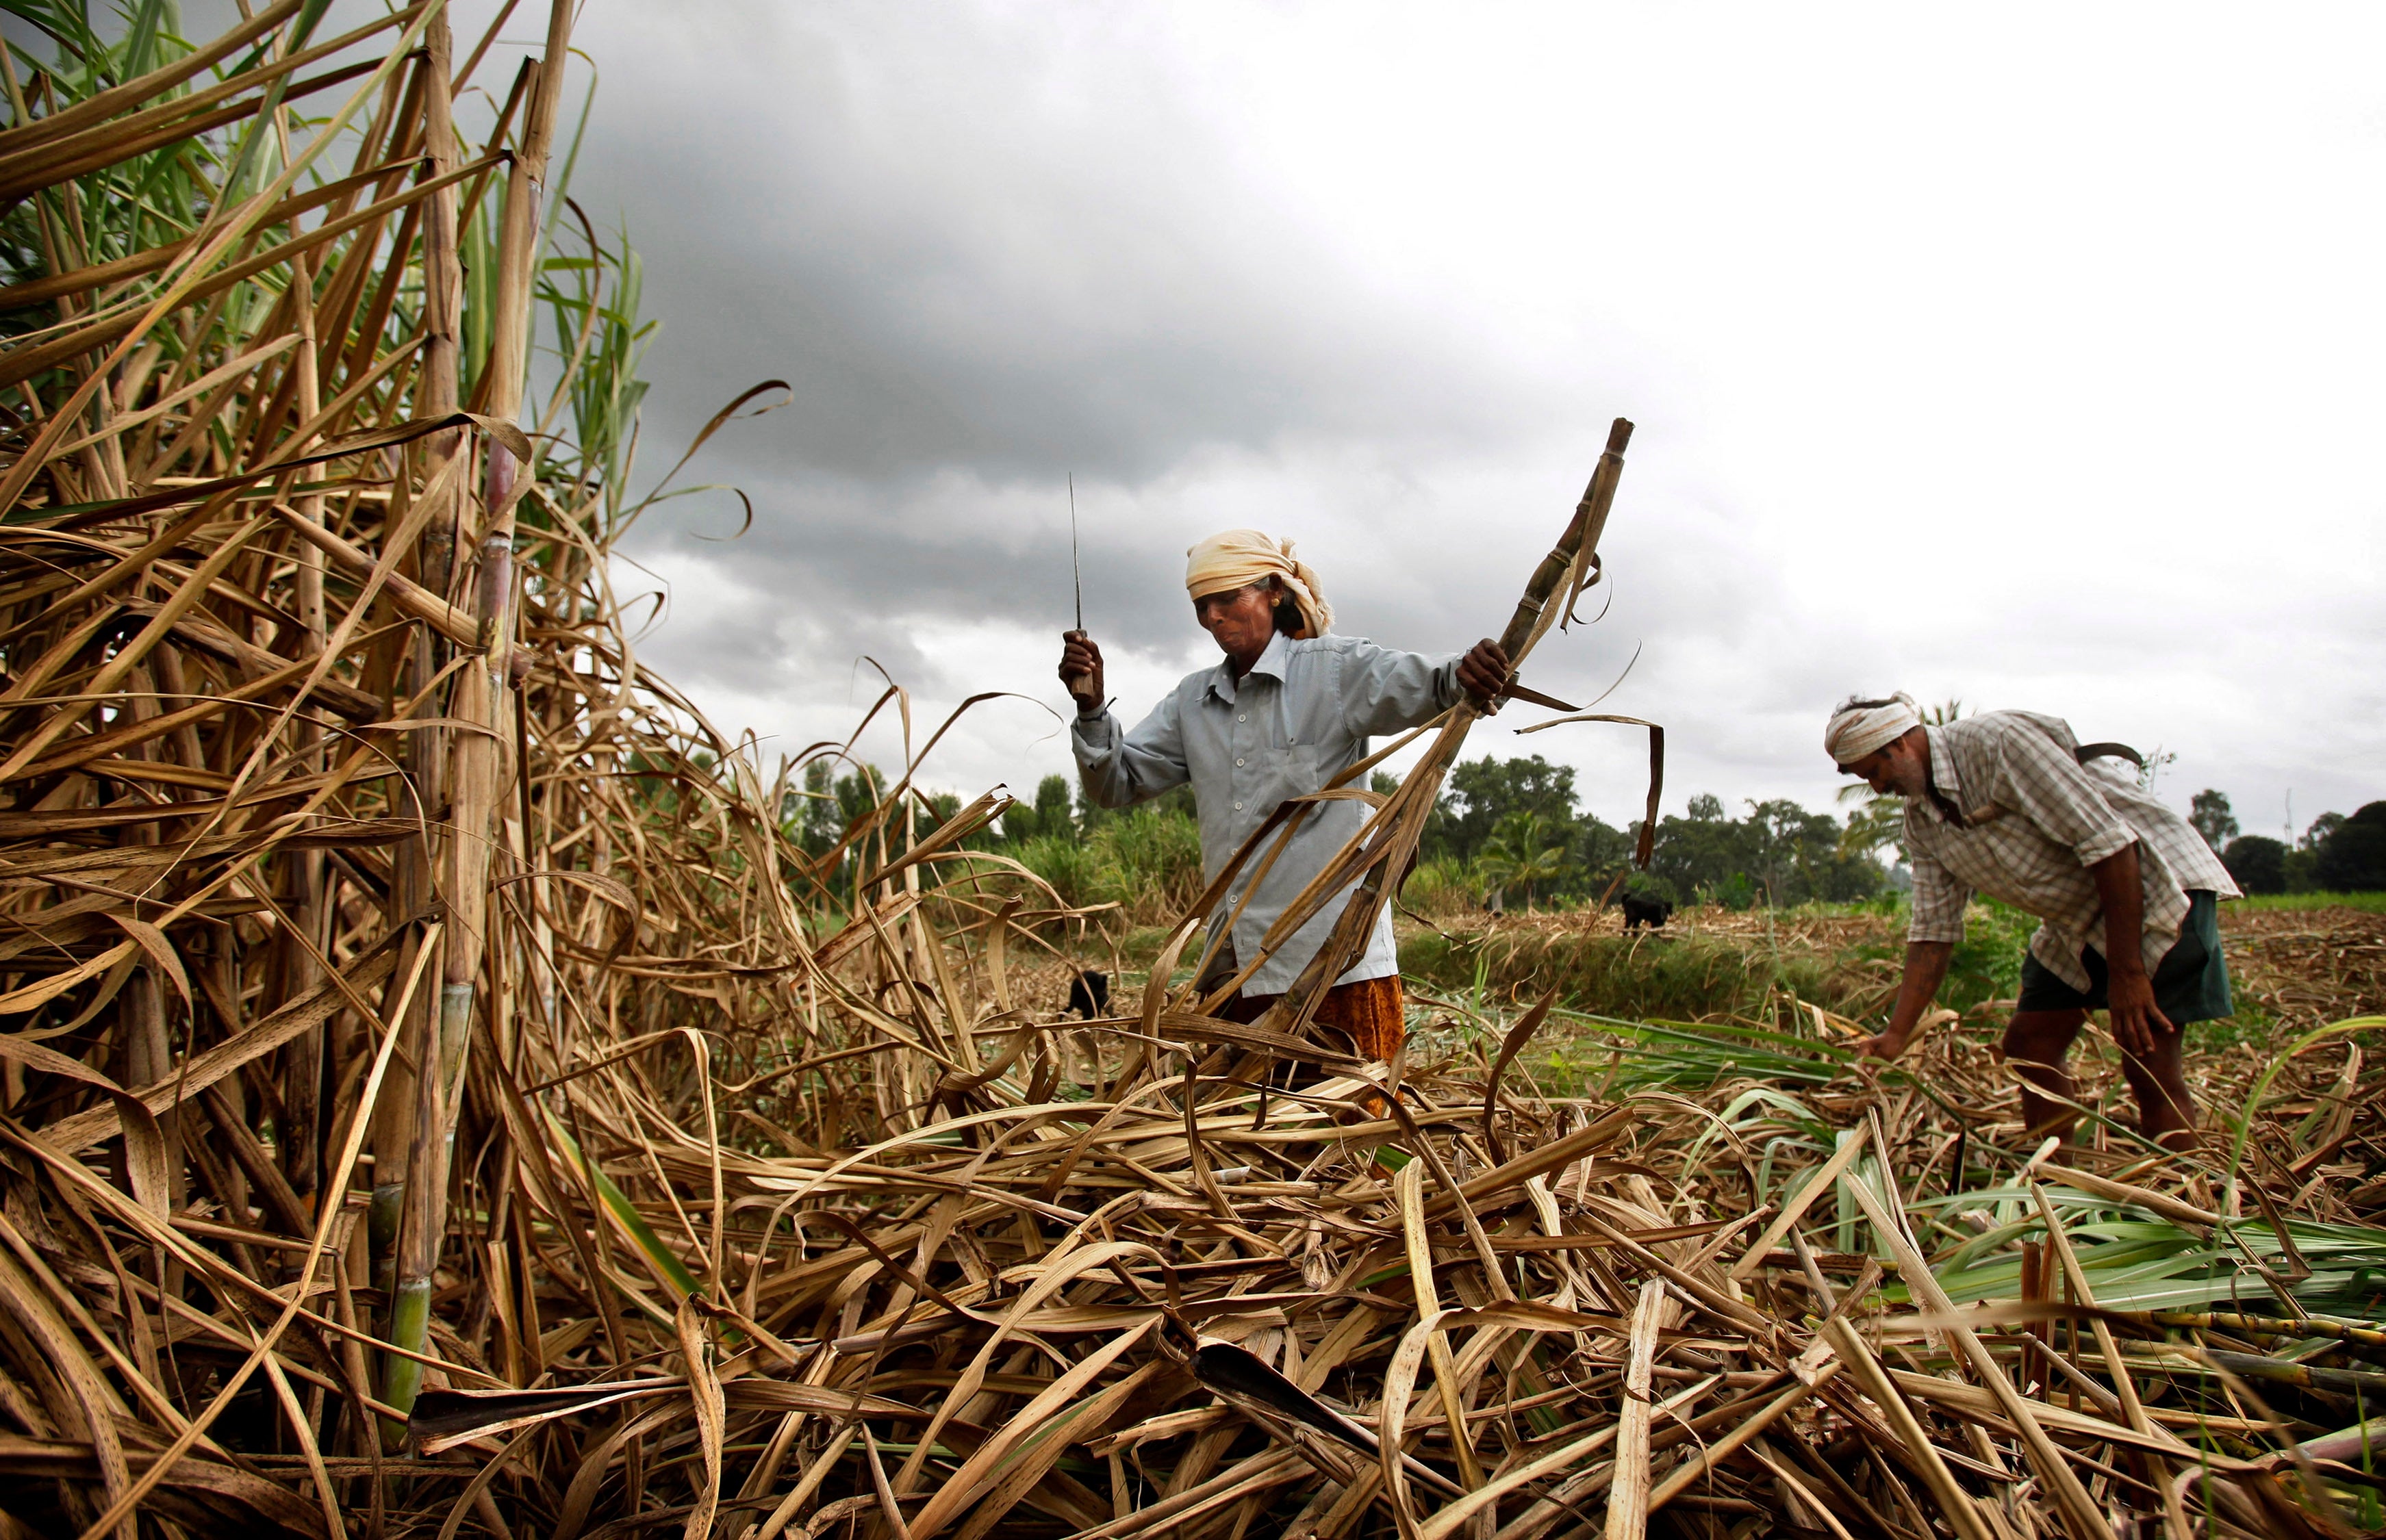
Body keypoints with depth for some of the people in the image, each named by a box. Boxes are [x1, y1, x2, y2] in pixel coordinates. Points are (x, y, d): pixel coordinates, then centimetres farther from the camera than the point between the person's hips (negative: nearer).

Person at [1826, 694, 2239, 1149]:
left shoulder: (1998, 741, -24)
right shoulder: (1921, 820, 2)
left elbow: (2107, 840, -25)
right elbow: (1933, 930, 5)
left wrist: (2127, 973, -25)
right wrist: (1897, 1035, -1)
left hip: (2159, 881, -8)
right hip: (2076, 919, 8)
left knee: (2149, 1065, -13)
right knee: (2029, 1045, 5)